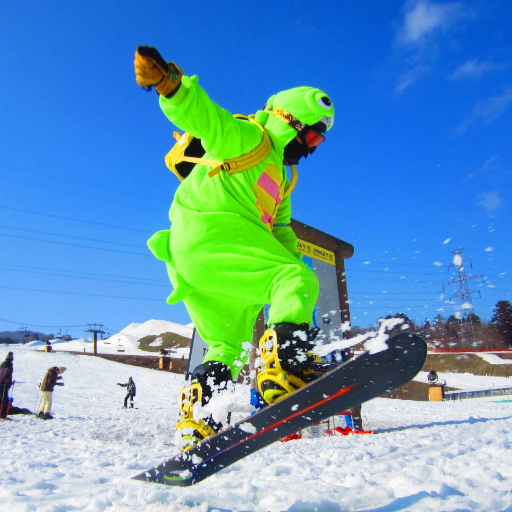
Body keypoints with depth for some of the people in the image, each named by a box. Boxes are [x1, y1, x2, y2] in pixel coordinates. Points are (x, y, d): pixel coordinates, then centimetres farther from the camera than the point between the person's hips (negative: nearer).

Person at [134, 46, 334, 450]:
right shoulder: (245, 136, 4)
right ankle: (284, 368, -34)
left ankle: (196, 423, 19)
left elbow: (282, 231, 31)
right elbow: (200, 113, -14)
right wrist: (169, 82, -34)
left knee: (227, 346, 15)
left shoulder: (280, 175, 30)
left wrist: (297, 270, 20)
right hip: (209, 232, -10)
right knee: (295, 281, -19)